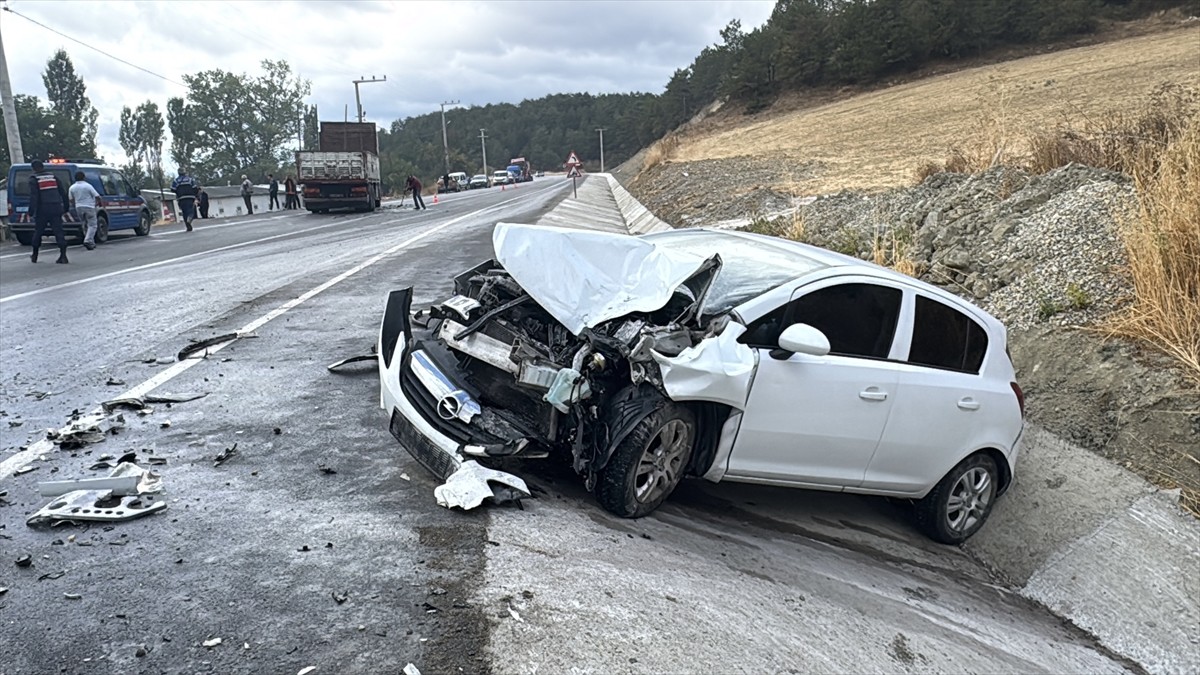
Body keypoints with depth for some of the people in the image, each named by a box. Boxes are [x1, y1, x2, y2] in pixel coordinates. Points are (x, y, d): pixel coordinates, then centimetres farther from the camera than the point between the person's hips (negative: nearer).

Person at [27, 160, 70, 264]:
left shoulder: (34, 179, -1)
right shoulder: (53, 176, 12)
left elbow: (33, 196, -11)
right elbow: (62, 193, 11)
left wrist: (31, 210, -11)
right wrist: (65, 206, 16)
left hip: (42, 210, -2)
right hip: (56, 209, 3)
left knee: (38, 232, 12)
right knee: (58, 231, -2)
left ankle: (35, 256, 23)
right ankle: (63, 255, -14)